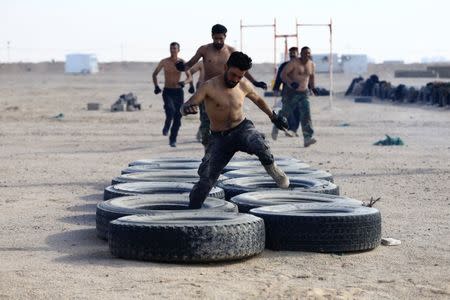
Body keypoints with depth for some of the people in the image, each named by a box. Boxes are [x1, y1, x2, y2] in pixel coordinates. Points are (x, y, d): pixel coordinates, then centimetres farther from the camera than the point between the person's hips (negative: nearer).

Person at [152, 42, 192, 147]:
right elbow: (155, 74, 11)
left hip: (178, 92, 2)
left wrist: (184, 82, -22)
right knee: (171, 110, -28)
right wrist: (156, 86, -4)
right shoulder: (164, 62, -1)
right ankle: (166, 127, 2)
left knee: (178, 117, -1)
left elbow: (190, 77, 1)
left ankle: (173, 139, 12)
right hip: (167, 91, -2)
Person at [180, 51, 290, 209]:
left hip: (242, 128, 1)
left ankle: (270, 166, -4)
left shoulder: (244, 85, -2)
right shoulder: (209, 87, -15)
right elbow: (185, 107, -24)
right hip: (219, 138, -1)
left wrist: (273, 116, 27)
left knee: (258, 144, -34)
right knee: (206, 178, -11)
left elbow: (258, 99, 20)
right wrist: (188, 108, -48)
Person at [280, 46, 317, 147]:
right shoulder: (294, 63, -13)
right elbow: (283, 74, -17)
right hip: (292, 93, -4)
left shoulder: (312, 65, 5)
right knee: (285, 112, 8)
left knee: (306, 114, -12)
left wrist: (313, 87, 12)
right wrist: (291, 83, -32)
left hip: (304, 93, 4)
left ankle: (307, 138, -21)